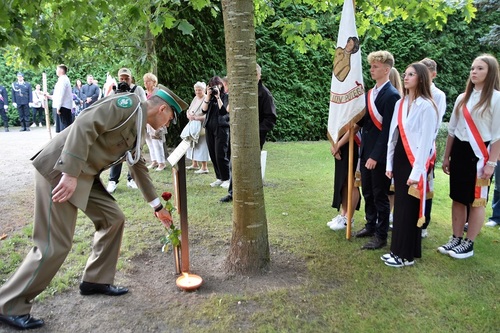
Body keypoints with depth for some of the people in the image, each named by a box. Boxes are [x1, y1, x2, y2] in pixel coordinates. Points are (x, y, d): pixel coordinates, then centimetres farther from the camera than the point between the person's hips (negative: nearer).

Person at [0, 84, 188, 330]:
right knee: (55, 244, -6)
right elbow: (85, 126, -24)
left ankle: (95, 280, 26)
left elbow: (139, 167, 27)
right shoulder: (129, 104, -12)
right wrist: (71, 173, -29)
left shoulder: (138, 128, 17)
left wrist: (157, 206, 31)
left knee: (113, 219, 12)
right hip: (59, 171, -10)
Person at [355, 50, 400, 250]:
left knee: (380, 195, 4)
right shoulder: (370, 93, 11)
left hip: (379, 155, -8)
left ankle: (381, 236, 17)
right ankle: (370, 226, 35)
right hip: (366, 151, 8)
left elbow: (387, 129, -19)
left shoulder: (392, 95, -15)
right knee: (367, 192, 18)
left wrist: (375, 156, -20)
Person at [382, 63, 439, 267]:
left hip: (415, 160, -7)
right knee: (400, 206, 12)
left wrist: (416, 171, -16)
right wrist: (389, 164, 9)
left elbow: (426, 141, -14)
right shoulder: (400, 103, 9)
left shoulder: (426, 106, -12)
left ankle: (406, 254, 13)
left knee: (409, 207, 0)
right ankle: (399, 250, 24)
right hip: (399, 158, 7)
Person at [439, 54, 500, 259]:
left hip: (480, 154, -5)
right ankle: (456, 239, 23)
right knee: (458, 198, 11)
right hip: (459, 151, 6)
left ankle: (469, 244, 15)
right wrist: (447, 157, 13)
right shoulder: (462, 98, 10)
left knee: (476, 201, 4)